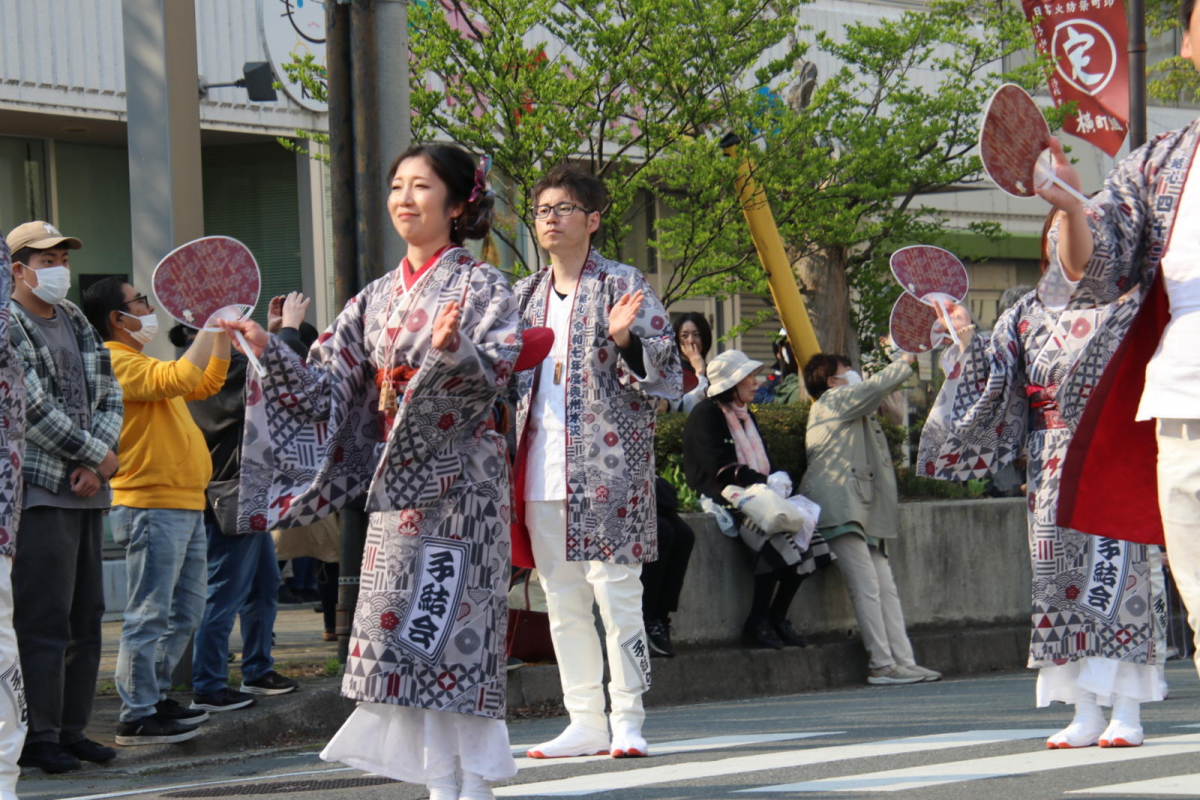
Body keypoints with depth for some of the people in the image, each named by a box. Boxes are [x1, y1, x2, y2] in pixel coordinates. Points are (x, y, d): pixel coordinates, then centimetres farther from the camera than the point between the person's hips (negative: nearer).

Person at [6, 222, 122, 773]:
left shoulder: (77, 324, 17)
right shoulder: (9, 327, -8)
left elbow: (110, 397, 13)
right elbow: (35, 412, -14)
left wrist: (99, 460, -5)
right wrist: (99, 456, -9)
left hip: (87, 490, 8)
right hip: (39, 493, -8)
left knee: (86, 617, 9)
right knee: (43, 620, -8)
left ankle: (72, 728, 15)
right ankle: (38, 737, -5)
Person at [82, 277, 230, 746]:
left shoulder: (139, 362, 21)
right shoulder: (118, 362, -12)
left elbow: (207, 383, 30)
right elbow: (180, 378, -27)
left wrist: (223, 332, 22)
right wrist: (209, 328, -18)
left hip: (184, 505, 11)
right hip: (152, 508, -11)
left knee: (185, 614, 16)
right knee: (149, 615, -9)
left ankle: (155, 696, 25)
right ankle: (136, 717, -6)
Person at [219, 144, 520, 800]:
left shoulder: (481, 287, -1)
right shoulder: (377, 297, 15)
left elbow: (496, 370, -17)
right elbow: (325, 387, 11)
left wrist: (453, 351, -36)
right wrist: (266, 347, -2)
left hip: (458, 481, -6)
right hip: (395, 481, 6)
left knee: (453, 625, -9)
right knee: (402, 625, 1)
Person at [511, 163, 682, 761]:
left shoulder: (622, 284, -1)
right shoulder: (525, 295, 16)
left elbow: (666, 370, -5)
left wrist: (624, 340, -21)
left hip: (607, 464, -6)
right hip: (541, 474, 6)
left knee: (616, 593, -7)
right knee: (562, 601, 7)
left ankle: (628, 720, -1)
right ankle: (585, 722, 13)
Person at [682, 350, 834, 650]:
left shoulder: (746, 415, 25)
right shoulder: (706, 415, -3)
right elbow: (720, 468, -14)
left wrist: (778, 479, 0)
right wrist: (765, 482, -16)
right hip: (724, 499, -9)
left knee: (804, 534, -16)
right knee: (778, 539, -32)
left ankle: (777, 618, -8)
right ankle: (757, 623, -24)